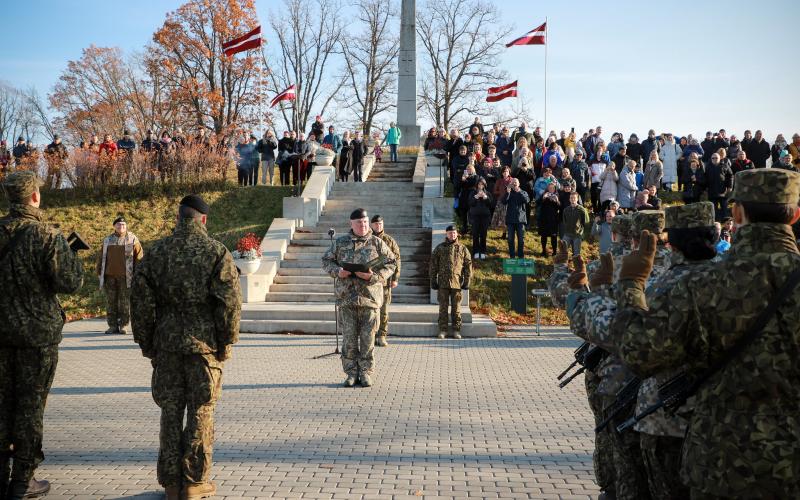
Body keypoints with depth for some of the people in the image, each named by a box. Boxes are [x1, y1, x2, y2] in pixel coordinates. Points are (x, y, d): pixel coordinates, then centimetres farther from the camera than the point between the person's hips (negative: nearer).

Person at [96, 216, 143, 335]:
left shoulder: (132, 239, 3)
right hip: (110, 276, 3)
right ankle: (113, 325, 11)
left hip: (125, 276, -3)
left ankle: (123, 325, 8)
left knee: (125, 302, 0)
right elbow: (101, 256, 18)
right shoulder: (107, 240, 13)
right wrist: (99, 272, 12)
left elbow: (139, 256, 1)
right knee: (111, 301, 4)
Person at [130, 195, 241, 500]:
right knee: (201, 412, 6)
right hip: (205, 344, -2)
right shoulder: (217, 252, -6)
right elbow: (230, 301, -10)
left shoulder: (157, 251, 3)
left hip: (167, 343, 3)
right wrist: (227, 342, -1)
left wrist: (146, 342, 11)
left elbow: (140, 299, 3)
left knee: (170, 411, 11)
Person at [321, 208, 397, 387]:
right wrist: (337, 271, -6)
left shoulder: (377, 243, 4)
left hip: (369, 297, -1)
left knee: (368, 338, 2)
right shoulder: (340, 243, 9)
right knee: (349, 338, 4)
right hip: (346, 298, 1)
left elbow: (391, 264, 3)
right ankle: (351, 374, 14)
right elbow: (326, 260, 15)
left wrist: (373, 276, -13)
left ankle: (366, 373, 13)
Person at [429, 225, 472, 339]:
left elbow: (468, 265, 7)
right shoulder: (439, 248, 7)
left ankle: (456, 330, 11)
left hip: (457, 282, 0)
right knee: (443, 307, 3)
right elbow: (433, 265, 7)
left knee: (456, 308, 4)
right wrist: (433, 280, 1)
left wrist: (467, 281, 1)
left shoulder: (462, 249, 7)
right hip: (443, 282, 0)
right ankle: (442, 330, 8)